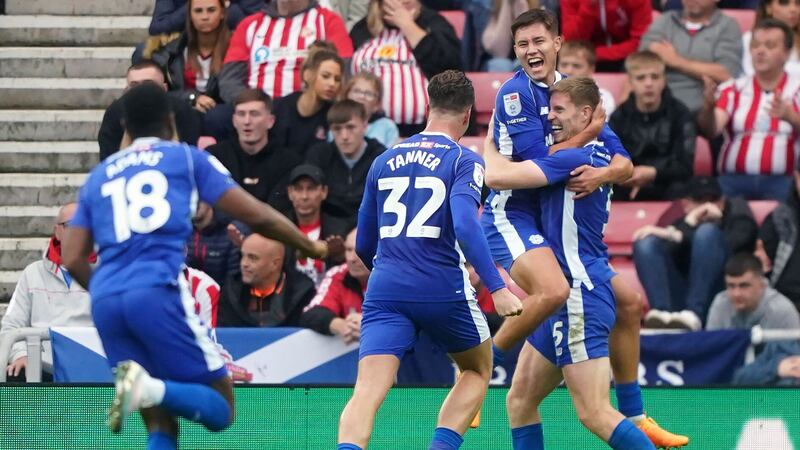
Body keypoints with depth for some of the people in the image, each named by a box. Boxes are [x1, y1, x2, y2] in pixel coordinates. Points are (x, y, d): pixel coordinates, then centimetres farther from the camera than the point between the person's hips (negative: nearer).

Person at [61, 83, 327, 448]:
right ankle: (151, 388, -28)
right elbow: (256, 215, 12)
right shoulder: (188, 158, 16)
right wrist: (313, 247, 26)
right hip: (157, 291, -5)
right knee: (220, 409, 1)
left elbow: (73, 260, 15)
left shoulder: (98, 176, 24)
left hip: (105, 301, 5)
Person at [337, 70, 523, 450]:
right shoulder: (464, 161, 0)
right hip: (443, 290, -3)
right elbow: (465, 224, -18)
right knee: (477, 369, 23)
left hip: (385, 290, 3)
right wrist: (497, 288, -21)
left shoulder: (384, 162, 16)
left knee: (367, 392, -10)